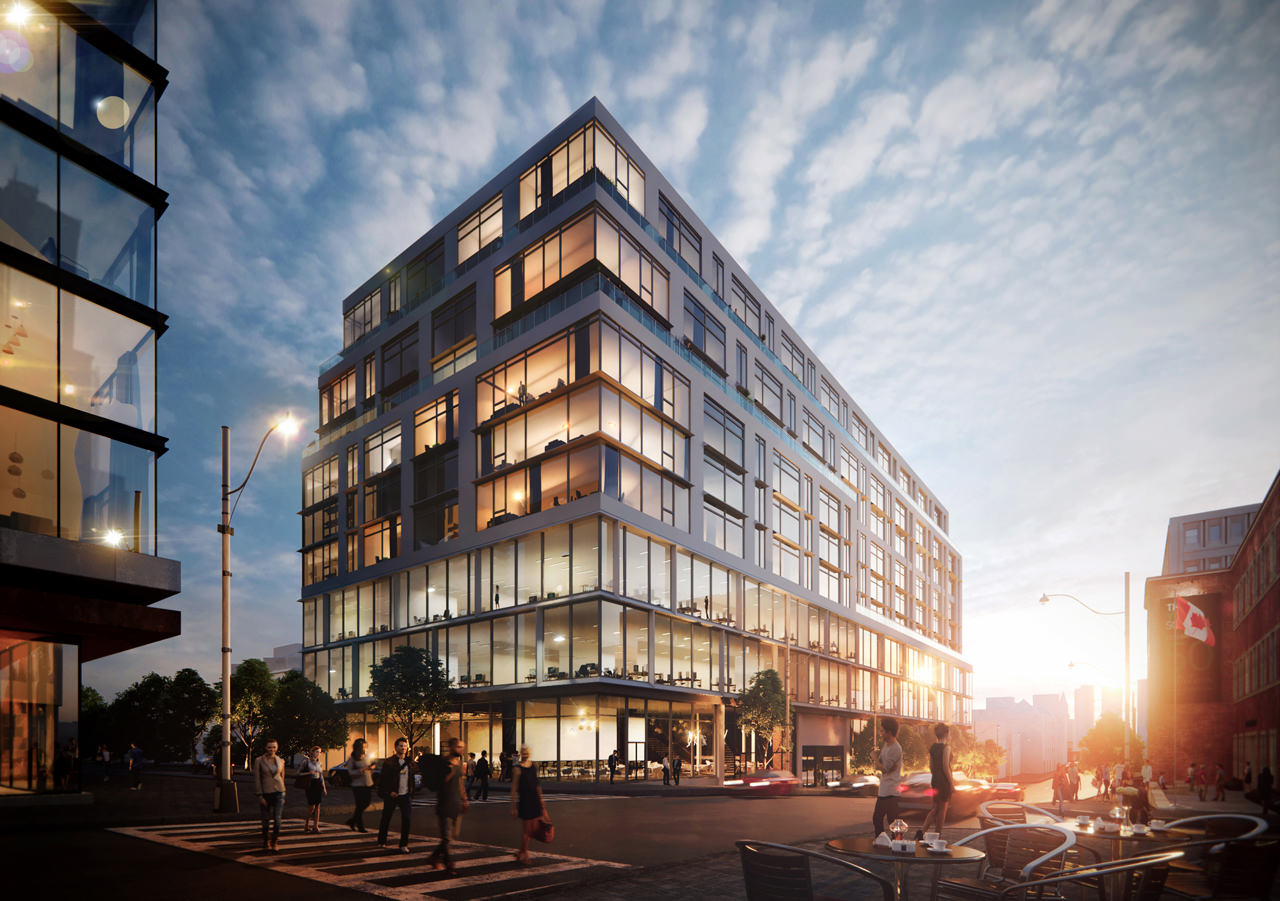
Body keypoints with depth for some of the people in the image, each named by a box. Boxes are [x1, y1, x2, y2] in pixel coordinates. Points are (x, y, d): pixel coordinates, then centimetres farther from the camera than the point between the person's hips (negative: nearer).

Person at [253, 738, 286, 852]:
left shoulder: (281, 761, 6)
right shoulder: (259, 760, -3)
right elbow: (256, 779, -4)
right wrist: (260, 796, -9)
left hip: (279, 792, 2)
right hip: (265, 792, -2)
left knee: (277, 818, -6)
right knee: (266, 818, 5)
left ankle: (274, 843, 4)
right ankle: (266, 843, 23)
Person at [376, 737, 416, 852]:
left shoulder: (409, 762, 7)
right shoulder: (389, 762, -5)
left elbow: (415, 771, 15)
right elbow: (382, 779, -6)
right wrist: (389, 792, -12)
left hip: (405, 795, 3)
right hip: (392, 795, -3)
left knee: (406, 819, -4)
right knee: (386, 818, 10)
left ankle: (404, 844, 5)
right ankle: (381, 841, 29)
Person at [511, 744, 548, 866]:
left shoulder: (534, 766, 9)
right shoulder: (518, 769, -10)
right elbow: (514, 789, -10)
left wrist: (541, 799, 20)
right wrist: (513, 806, -12)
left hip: (535, 801, 6)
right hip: (524, 801, -6)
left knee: (534, 829, 10)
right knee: (526, 830, 0)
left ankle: (521, 852, 26)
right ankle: (523, 855, 15)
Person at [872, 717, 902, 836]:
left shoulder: (895, 749, -17)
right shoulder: (885, 745, 12)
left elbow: (885, 768, -17)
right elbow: (878, 765, 15)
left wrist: (878, 764, 0)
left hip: (890, 792, -10)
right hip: (883, 790, 10)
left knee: (892, 820, -5)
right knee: (877, 818, 15)